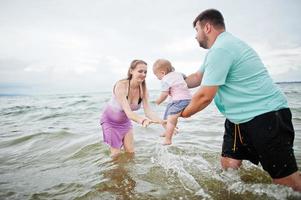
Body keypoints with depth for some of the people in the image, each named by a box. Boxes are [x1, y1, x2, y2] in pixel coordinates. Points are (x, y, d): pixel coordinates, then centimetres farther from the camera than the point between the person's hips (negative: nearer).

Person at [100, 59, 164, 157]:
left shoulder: (143, 89, -20)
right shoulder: (121, 85, -34)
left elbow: (148, 110, -29)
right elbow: (128, 112, -44)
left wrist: (162, 122, -47)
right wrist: (141, 120, -65)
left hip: (125, 120, 4)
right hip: (110, 120, -4)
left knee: (130, 151, 5)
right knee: (116, 153, -1)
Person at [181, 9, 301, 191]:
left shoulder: (221, 50, -20)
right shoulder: (220, 48, 15)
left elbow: (204, 97, -20)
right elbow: (197, 77, 25)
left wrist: (181, 114, -5)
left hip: (265, 116, -10)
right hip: (239, 118, 10)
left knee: (285, 179, -3)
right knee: (228, 167, 11)